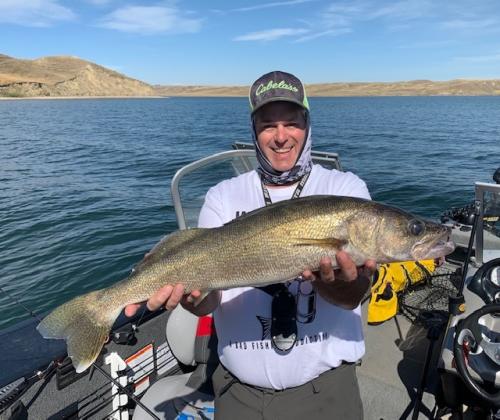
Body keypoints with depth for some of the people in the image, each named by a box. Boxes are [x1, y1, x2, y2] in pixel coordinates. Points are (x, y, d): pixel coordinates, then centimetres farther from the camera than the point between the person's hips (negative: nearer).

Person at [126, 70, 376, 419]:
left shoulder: (345, 188, -5)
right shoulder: (223, 197, -2)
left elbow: (353, 296, -14)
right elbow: (208, 300, -10)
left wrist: (335, 281, -35)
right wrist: (188, 288, -31)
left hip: (325, 386, 0)